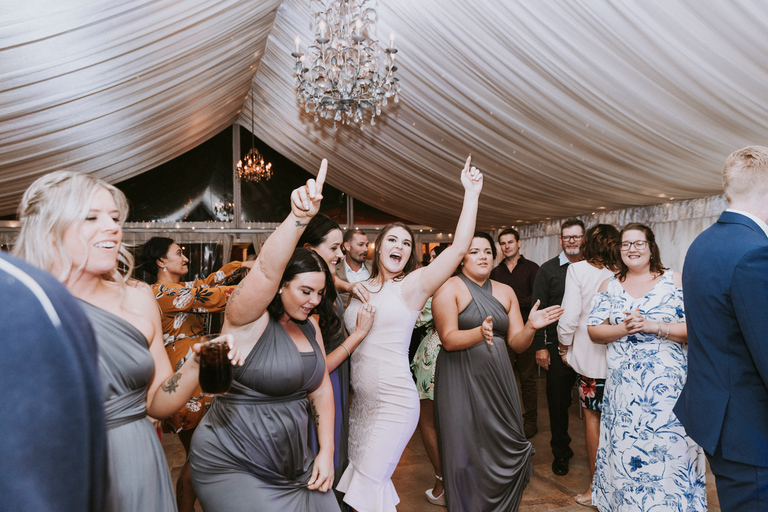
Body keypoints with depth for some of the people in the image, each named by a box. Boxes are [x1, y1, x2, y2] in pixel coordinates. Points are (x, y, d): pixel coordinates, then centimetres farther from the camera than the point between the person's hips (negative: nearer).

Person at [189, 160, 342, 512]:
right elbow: (266, 269, -36)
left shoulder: (311, 327, 3)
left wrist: (326, 452, 3)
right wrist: (298, 218, -49)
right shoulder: (249, 319, -16)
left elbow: (320, 389, 6)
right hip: (234, 468, -6)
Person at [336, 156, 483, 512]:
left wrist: (471, 193, -16)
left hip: (395, 401, -5)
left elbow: (459, 246, -16)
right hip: (361, 399, 6)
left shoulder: (412, 285, -7)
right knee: (359, 479, 17)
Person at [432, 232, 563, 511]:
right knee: (466, 450, 3)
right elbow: (448, 339, -15)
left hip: (497, 380, 5)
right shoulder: (449, 288, -5)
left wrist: (531, 326, -12)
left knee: (507, 447, 3)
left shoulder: (505, 292, 11)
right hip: (462, 380, -4)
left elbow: (517, 343, 8)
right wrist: (480, 333, -31)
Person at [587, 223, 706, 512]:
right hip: (623, 385, 2)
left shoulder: (675, 282, 2)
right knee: (624, 449, 8)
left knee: (669, 449, 0)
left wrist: (654, 327, -17)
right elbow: (594, 331, 4)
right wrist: (623, 329, -14)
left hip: (667, 384, -2)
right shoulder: (610, 286, 8)